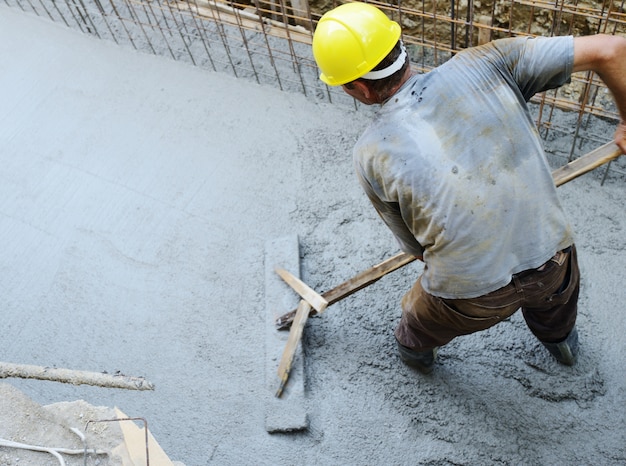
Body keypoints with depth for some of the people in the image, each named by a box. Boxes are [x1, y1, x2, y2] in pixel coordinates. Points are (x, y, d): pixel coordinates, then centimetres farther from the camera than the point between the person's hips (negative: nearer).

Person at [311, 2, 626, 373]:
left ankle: (415, 350, 67)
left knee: (421, 318, 35)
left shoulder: (371, 155, -12)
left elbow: (414, 245, 1)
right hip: (552, 262, 3)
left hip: (472, 297, -2)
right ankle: (560, 341, 72)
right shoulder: (484, 64, -11)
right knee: (554, 299, 40)